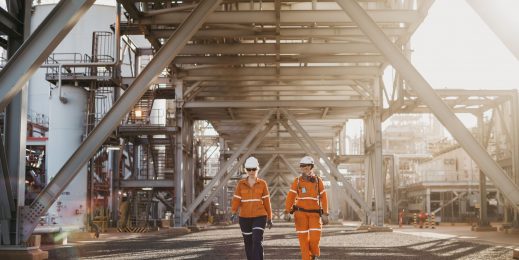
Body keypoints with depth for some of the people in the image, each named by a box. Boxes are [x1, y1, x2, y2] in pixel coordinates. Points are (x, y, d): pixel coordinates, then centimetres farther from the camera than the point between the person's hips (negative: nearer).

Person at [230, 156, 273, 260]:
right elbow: (236, 200, -5)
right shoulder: (241, 184, 2)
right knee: (248, 243, 10)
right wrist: (233, 213, -22)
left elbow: (266, 202, 4)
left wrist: (269, 218, 6)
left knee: (257, 241, -17)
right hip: (244, 218, 2)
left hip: (259, 217, -2)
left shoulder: (262, 184, 1)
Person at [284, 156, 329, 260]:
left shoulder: (318, 180, 1)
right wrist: (287, 212, -15)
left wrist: (325, 214, -5)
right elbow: (290, 197, -5)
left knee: (315, 238, -9)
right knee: (303, 238, -2)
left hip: (314, 213, 0)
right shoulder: (297, 181, -1)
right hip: (300, 213, 0)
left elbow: (323, 198, 1)